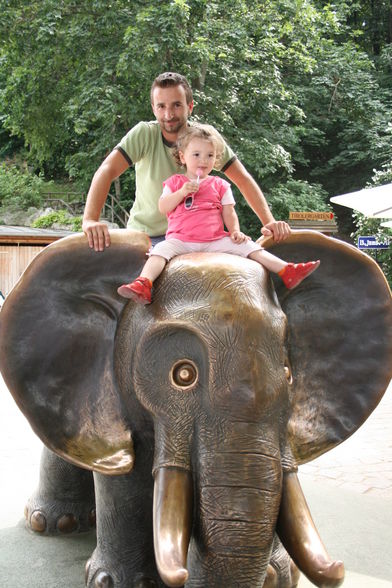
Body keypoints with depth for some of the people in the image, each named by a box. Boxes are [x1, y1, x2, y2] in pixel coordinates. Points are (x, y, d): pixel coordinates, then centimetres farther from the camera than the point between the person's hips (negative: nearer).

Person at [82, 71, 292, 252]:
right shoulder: (144, 134, -14)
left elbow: (243, 179, -7)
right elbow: (107, 171, -24)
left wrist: (269, 221, -19)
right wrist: (90, 219, -41)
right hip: (144, 234, -1)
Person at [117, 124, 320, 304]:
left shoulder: (220, 185, 16)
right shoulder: (175, 182, 13)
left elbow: (229, 212, 12)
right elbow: (162, 208, 3)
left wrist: (235, 231, -7)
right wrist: (182, 192, -11)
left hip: (216, 240, 1)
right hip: (181, 240, -1)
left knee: (245, 245, -15)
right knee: (161, 249, -28)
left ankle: (287, 271, -22)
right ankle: (143, 285, -47)